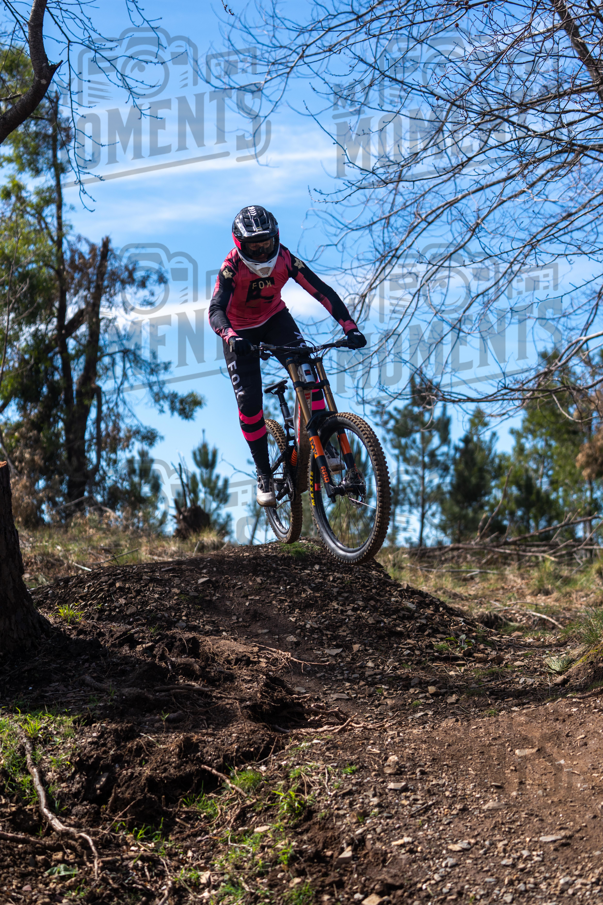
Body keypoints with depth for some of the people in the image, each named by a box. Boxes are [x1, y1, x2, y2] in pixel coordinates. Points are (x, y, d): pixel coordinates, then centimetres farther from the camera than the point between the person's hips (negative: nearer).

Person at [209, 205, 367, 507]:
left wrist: (349, 326, -36)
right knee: (249, 402, -10)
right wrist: (230, 336, -61)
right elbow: (216, 309, -40)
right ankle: (264, 476, 3)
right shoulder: (232, 267, -29)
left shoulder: (285, 259, -22)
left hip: (275, 319, 2)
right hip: (241, 331, -2)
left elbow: (322, 291, -23)